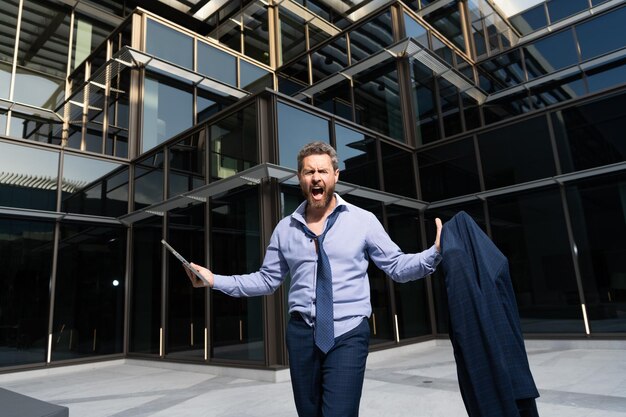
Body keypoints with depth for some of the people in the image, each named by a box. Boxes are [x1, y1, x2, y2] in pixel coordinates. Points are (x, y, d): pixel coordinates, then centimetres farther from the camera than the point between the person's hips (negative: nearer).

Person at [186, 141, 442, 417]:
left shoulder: (363, 221, -1)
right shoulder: (285, 228, 6)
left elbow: (397, 267, 0)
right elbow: (266, 280, 11)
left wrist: (435, 254, -17)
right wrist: (215, 280, 4)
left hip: (348, 335, -3)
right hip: (301, 333, 3)